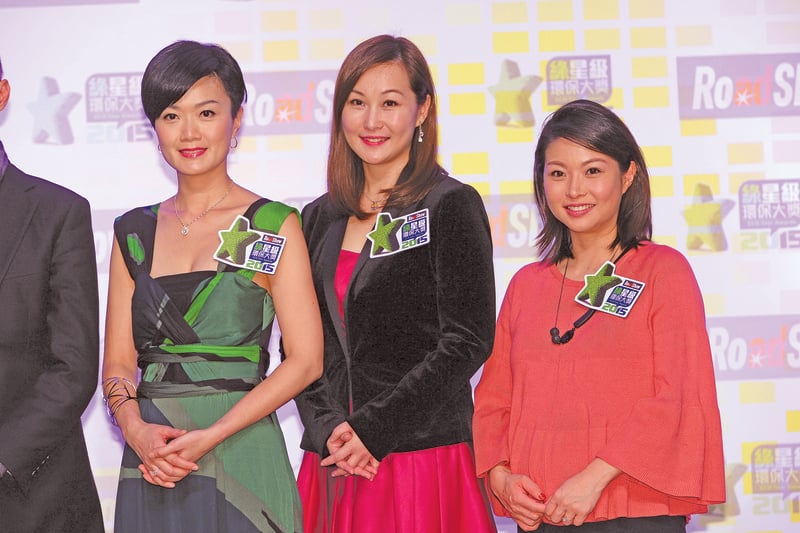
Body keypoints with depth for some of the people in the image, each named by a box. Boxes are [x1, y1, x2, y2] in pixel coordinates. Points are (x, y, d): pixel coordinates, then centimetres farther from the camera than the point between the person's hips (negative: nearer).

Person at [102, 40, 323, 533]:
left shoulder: (274, 227, -1)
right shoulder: (135, 233, 11)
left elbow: (305, 360, -7)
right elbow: (118, 360, 9)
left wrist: (211, 436, -15)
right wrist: (136, 428, -11)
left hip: (241, 459, -3)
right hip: (150, 462, 3)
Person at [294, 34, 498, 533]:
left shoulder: (450, 205, -4)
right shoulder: (319, 219, 13)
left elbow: (467, 342, -10)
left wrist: (374, 431, -14)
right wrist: (329, 428, -6)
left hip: (423, 459, -5)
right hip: (334, 465, 5)